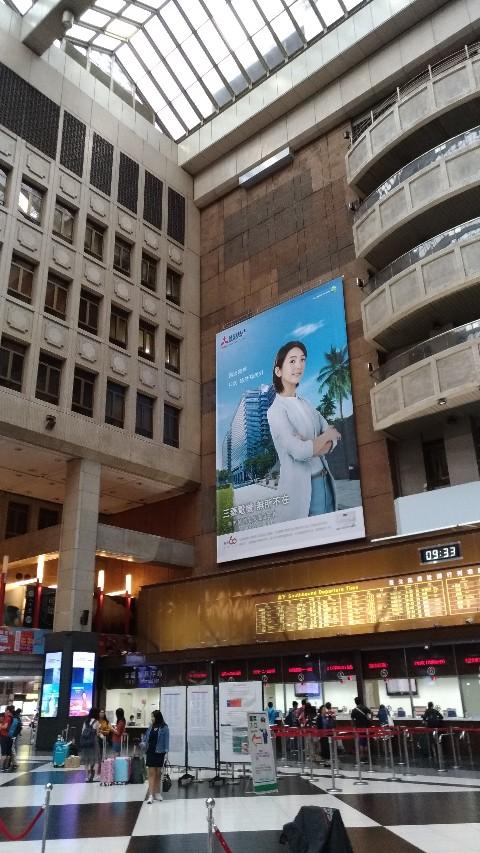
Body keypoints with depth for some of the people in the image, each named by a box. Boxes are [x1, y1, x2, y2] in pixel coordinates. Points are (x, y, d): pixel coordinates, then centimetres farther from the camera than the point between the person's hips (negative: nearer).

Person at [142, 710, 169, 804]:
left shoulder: (164, 728, -8)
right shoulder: (151, 726, 4)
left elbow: (166, 740, -8)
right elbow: (146, 736, 14)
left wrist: (165, 752, -12)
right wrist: (144, 742, -5)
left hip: (159, 753, -2)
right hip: (150, 752, 3)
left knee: (158, 774, 11)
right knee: (151, 773, -1)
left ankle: (157, 793, 25)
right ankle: (151, 795, -1)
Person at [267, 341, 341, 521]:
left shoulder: (306, 404, 12)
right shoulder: (276, 410, -10)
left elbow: (332, 442, 4)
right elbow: (299, 452, -22)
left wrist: (307, 445, -17)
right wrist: (328, 434, -6)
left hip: (325, 483, 7)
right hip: (301, 489, -7)